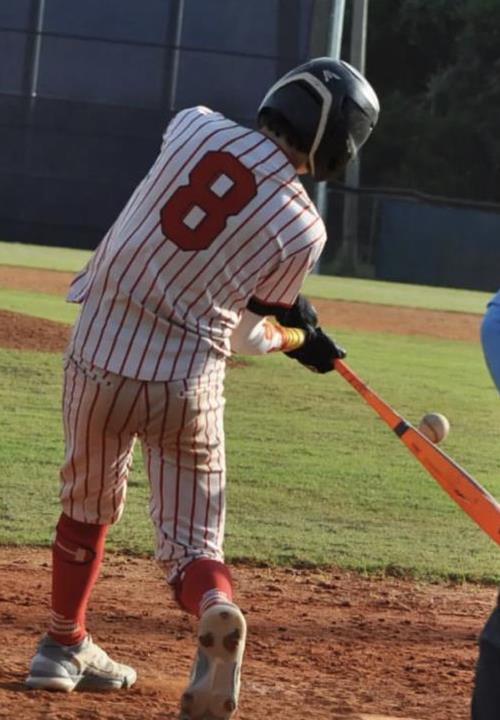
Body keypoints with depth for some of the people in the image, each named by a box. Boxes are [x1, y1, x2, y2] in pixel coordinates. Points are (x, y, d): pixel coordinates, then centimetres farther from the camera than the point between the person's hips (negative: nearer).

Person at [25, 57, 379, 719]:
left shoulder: (194, 126, -4)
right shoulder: (303, 230, -8)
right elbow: (244, 334, 4)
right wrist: (298, 340, 28)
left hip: (99, 355, 2)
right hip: (188, 384, -2)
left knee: (87, 508, 25)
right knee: (192, 544, 7)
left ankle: (64, 647, 34)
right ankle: (216, 610, -25)